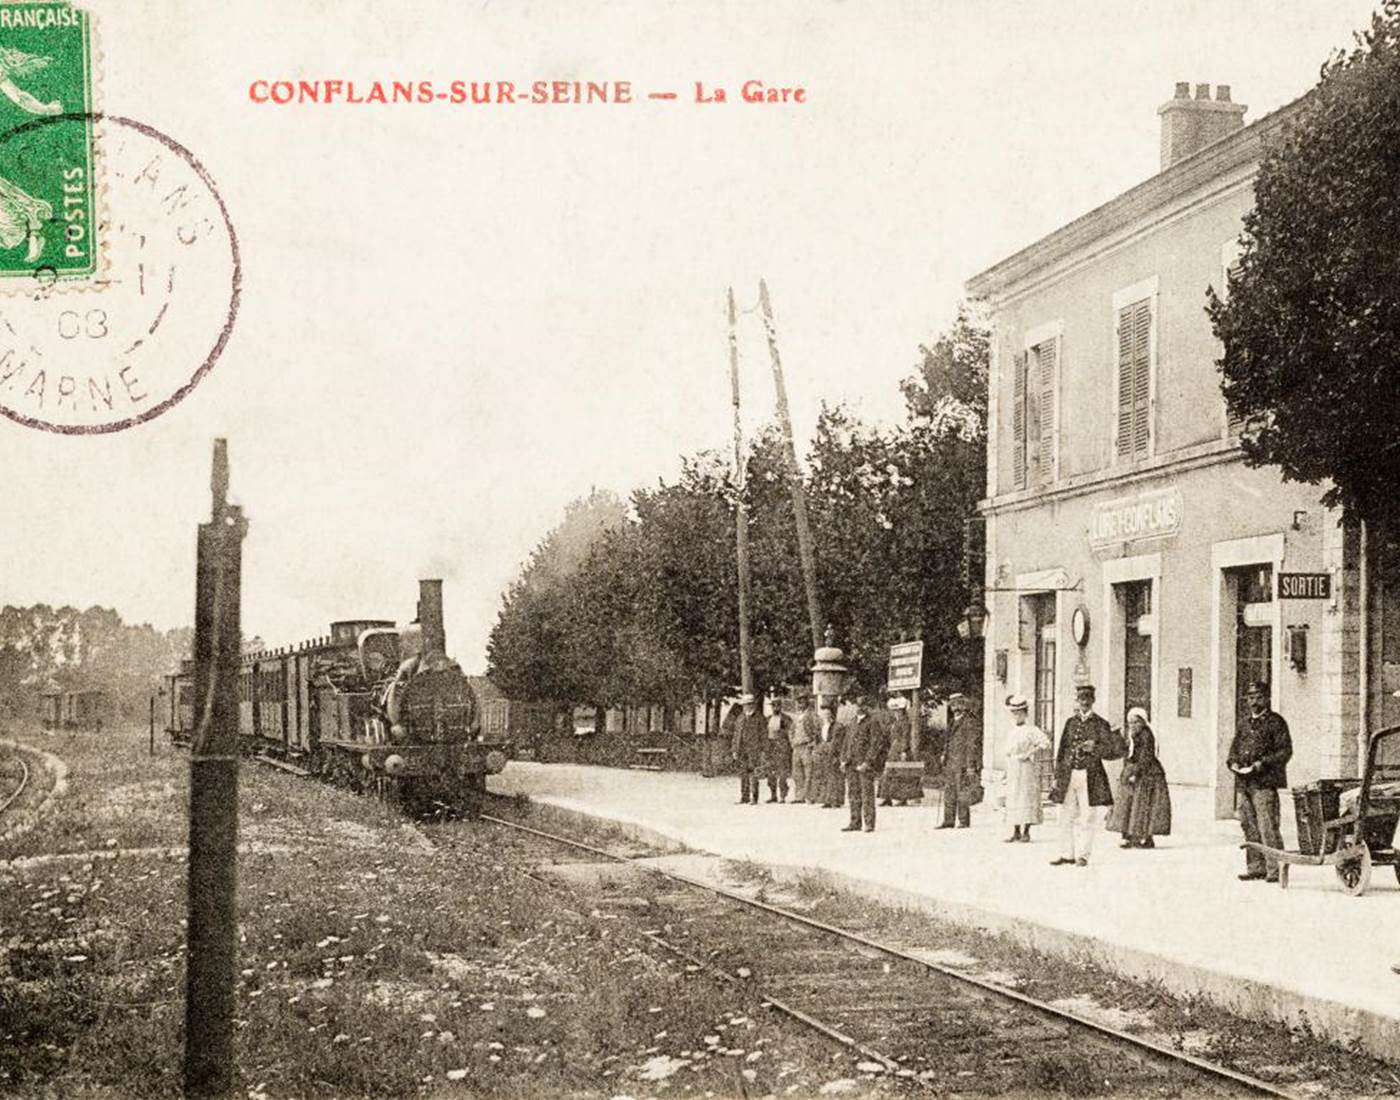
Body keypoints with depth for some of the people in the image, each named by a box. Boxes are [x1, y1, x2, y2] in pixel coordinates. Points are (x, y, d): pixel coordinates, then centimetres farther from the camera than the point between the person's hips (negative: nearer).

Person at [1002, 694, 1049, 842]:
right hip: (1012, 770, 7)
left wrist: (1028, 754, -20)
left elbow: (1046, 744, -18)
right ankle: (1016, 831, 9)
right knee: (1013, 799, 5)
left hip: (1027, 769, -7)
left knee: (1027, 796, -6)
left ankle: (1026, 832, -2)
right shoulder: (1012, 732, 18)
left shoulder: (1032, 730, -6)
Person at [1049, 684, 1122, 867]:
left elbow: (1117, 751, -3)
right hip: (1069, 774, 3)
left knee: (1087, 817, 1)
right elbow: (1062, 750, 13)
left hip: (1090, 777, -3)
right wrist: (1058, 775, 8)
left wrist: (1095, 748, -17)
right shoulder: (1071, 722, 10)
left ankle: (1082, 855, 11)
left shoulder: (1100, 725, -1)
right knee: (1066, 817, 6)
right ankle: (1067, 854, 16)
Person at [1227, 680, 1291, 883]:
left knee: (1267, 826, -10)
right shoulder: (1243, 723, 18)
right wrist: (1233, 762, 2)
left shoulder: (1275, 722, -1)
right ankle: (1255, 867, 16)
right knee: (1249, 826, 9)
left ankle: (1275, 869, -7)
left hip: (1265, 783, -7)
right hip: (1243, 782, 7)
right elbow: (1234, 748, 24)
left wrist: (1261, 764, -15)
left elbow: (1285, 752, -6)